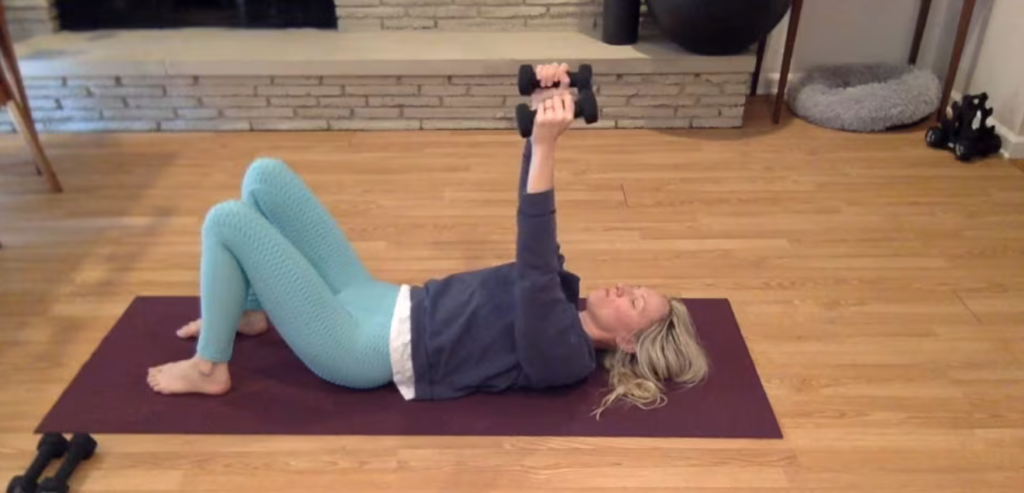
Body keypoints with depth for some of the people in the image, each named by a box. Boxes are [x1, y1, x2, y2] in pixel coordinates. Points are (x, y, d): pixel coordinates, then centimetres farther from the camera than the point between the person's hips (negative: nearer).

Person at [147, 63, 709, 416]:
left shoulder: (564, 355, -18)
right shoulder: (566, 296, 8)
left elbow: (532, 269, -34)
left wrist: (545, 147, -42)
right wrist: (541, 115, -9)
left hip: (355, 347, -8)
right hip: (375, 303, 9)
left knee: (226, 219, -13)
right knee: (264, 175, 5)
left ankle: (207, 368, 6)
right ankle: (249, 311, 23)